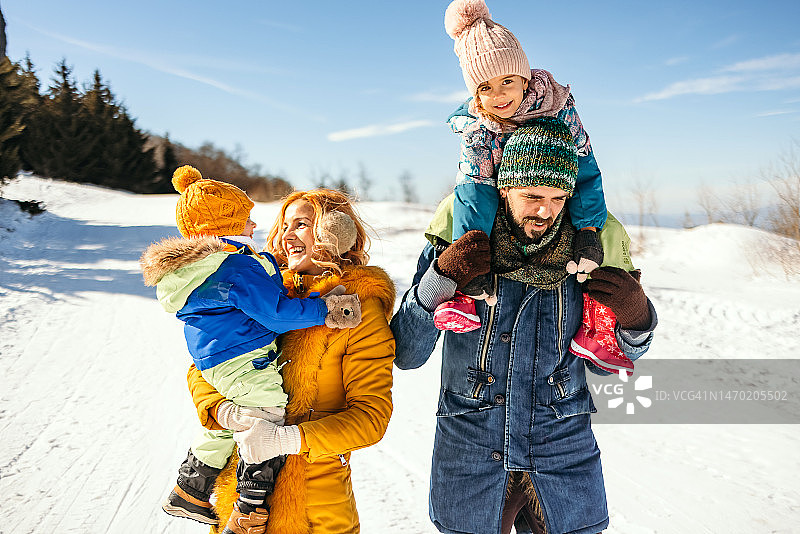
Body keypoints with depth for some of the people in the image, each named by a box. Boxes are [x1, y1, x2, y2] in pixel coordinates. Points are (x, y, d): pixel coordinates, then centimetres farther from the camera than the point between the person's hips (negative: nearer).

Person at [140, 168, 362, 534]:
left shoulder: (191, 265, 11)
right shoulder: (239, 266, -21)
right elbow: (276, 313, -21)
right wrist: (322, 309, -15)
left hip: (213, 363, 10)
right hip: (245, 362, -10)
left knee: (226, 423, 26)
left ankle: (188, 492, 39)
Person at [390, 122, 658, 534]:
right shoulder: (452, 249, -8)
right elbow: (406, 356, -10)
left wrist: (635, 321, -13)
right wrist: (441, 278, -22)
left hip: (564, 459, 2)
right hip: (469, 461, -1)